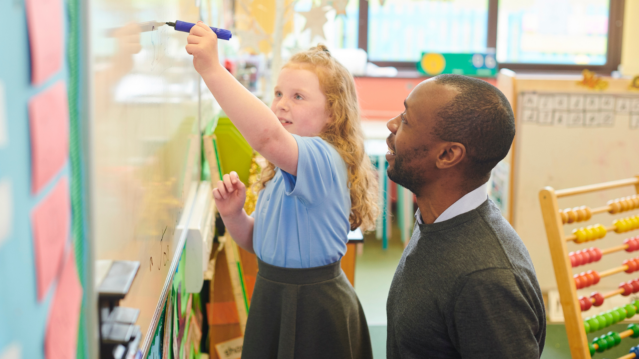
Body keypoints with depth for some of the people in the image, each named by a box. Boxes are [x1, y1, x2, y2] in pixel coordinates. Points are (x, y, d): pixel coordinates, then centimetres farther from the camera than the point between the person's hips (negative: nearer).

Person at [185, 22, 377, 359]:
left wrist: (212, 70, -47)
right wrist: (233, 215, -6)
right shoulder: (282, 169, 8)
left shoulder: (324, 159, -22)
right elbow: (257, 242, 15)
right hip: (273, 298, 9)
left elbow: (269, 136, -44)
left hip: (314, 313, -9)